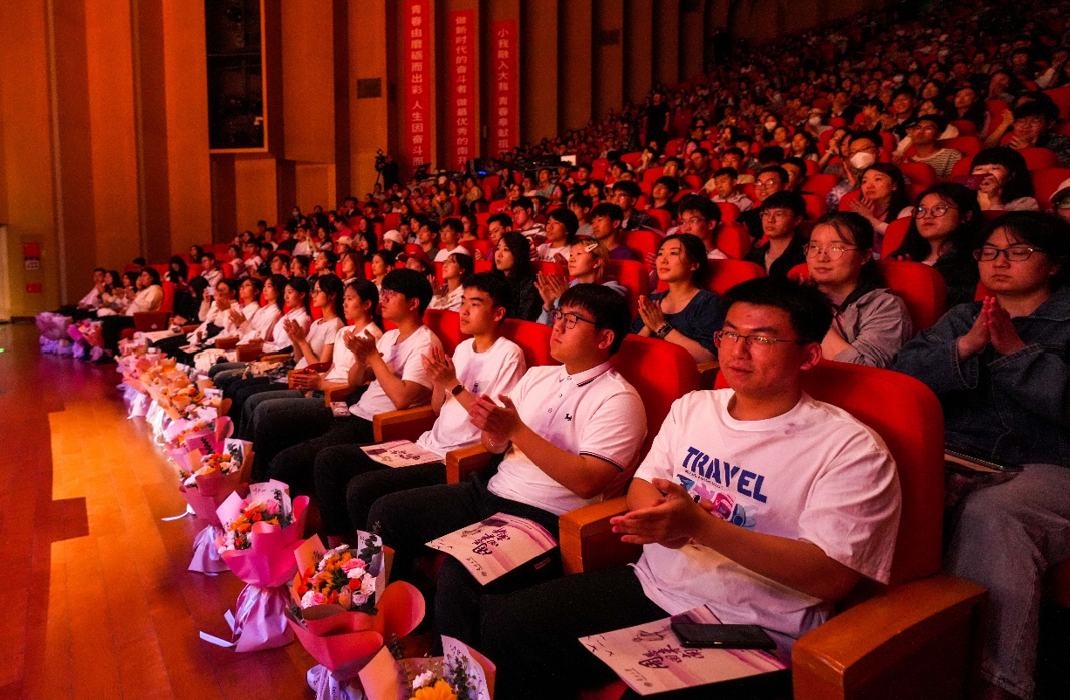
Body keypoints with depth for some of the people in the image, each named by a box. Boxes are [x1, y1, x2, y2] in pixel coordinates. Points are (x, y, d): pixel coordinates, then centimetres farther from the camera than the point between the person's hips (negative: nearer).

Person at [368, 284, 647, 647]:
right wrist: (491, 428, -9)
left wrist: (517, 430, -21)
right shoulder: (537, 376, 14)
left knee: (459, 573, -31)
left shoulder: (618, 400, -9)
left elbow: (587, 481, -20)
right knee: (387, 513, 1)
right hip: (490, 493, 8)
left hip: (546, 520, -8)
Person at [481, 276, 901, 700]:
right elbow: (642, 487, 14)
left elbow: (832, 577, -17)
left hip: (749, 638, -5)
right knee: (507, 625, -7)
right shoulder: (691, 407, 9)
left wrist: (700, 525, -26)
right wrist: (662, 516, -13)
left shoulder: (851, 449, -10)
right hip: (651, 587, 6)